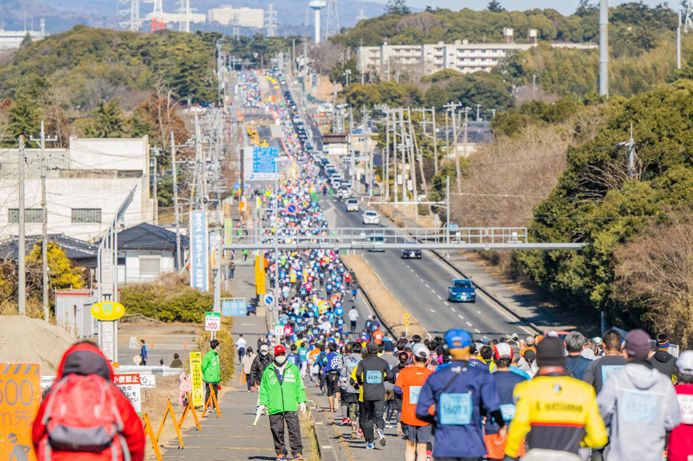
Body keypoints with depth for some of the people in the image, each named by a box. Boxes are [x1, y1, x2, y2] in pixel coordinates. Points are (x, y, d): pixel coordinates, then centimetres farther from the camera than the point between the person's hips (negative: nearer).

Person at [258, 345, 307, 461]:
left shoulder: (293, 369, 12)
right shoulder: (268, 371, 11)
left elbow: (299, 386, 15)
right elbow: (264, 389, 14)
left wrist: (301, 401, 8)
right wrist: (263, 403, 5)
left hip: (291, 406, -1)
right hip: (274, 407, 1)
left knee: (294, 429, -7)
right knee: (277, 430, 0)